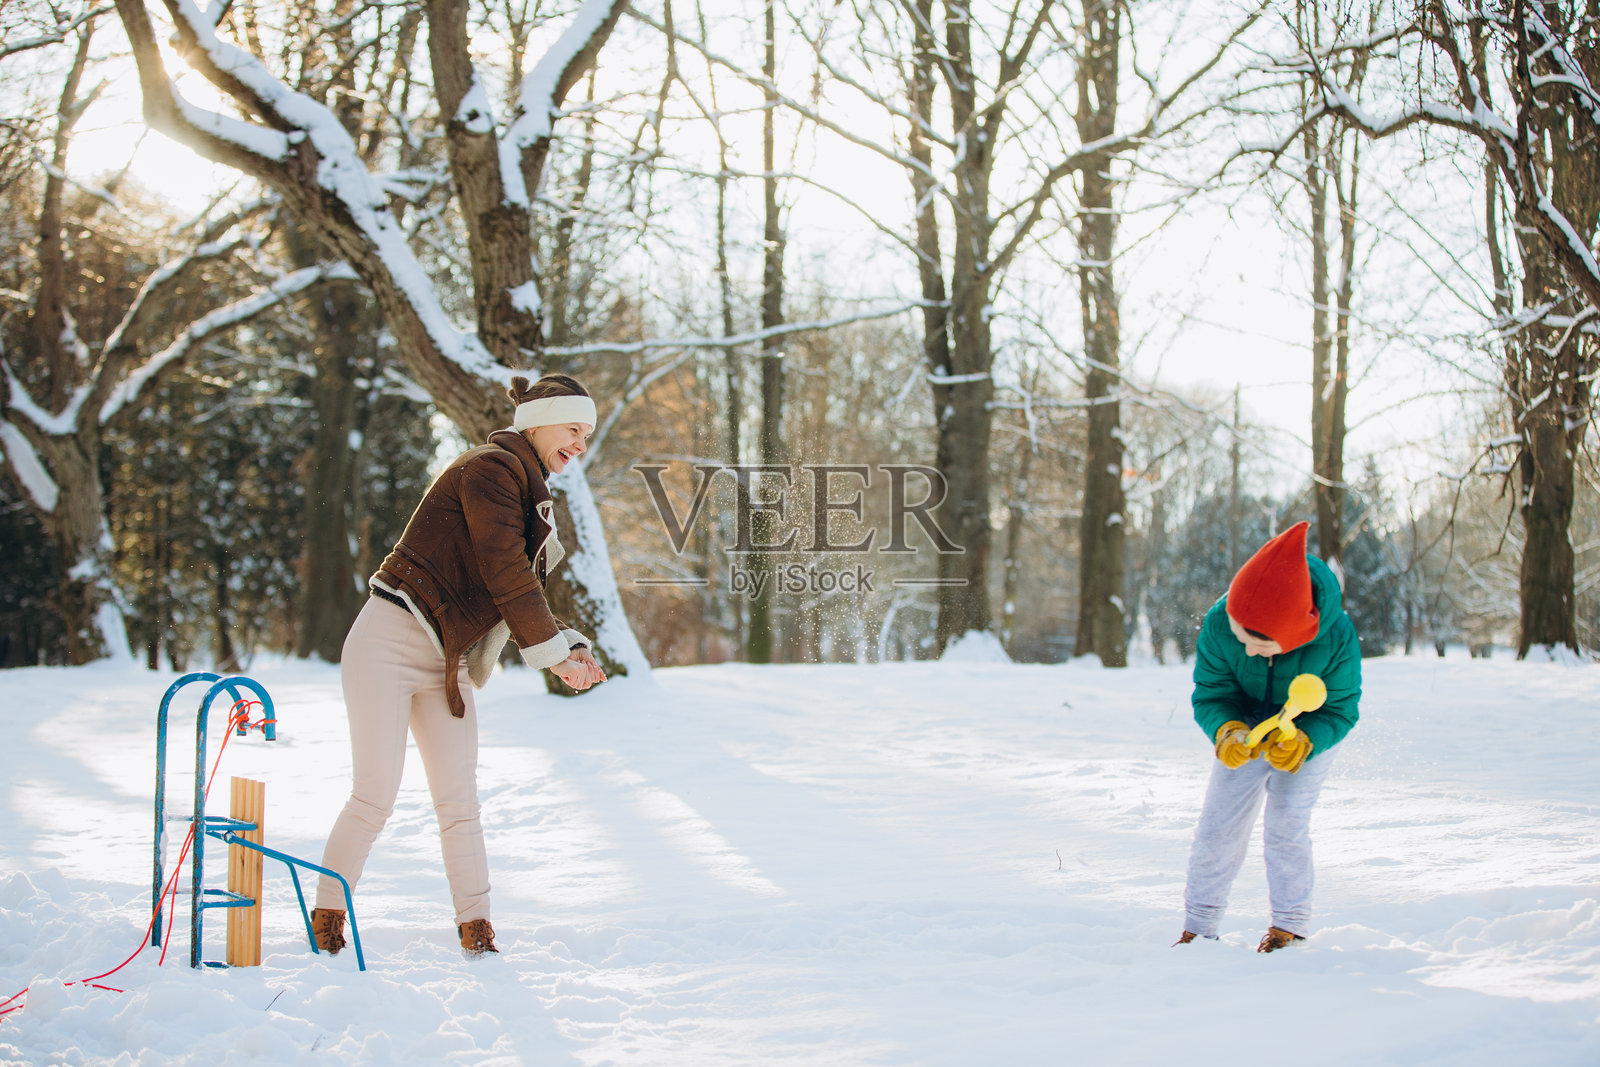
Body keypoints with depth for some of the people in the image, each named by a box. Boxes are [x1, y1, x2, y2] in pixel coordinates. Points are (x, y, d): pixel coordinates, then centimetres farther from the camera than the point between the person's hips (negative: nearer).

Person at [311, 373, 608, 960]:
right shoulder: (493, 467, -11)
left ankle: (476, 932, 7)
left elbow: (525, 593, 15)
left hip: (445, 663, 9)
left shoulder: (528, 493, 18)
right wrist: (553, 651, -14)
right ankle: (327, 918, 9)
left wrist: (569, 647, 1)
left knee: (459, 802, 3)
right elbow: (505, 573, -18)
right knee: (375, 796, -8)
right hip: (390, 643, -9)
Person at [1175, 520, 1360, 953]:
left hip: (1307, 737, -2)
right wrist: (1226, 730, -40)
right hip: (1246, 736, 2)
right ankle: (1198, 927, 15)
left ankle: (1290, 924, 10)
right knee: (1217, 828, 0)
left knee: (1285, 825, -11)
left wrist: (1302, 742, -40)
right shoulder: (1218, 624, -31)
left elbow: (1339, 710, -21)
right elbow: (1210, 692, -18)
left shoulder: (1336, 638, -35)